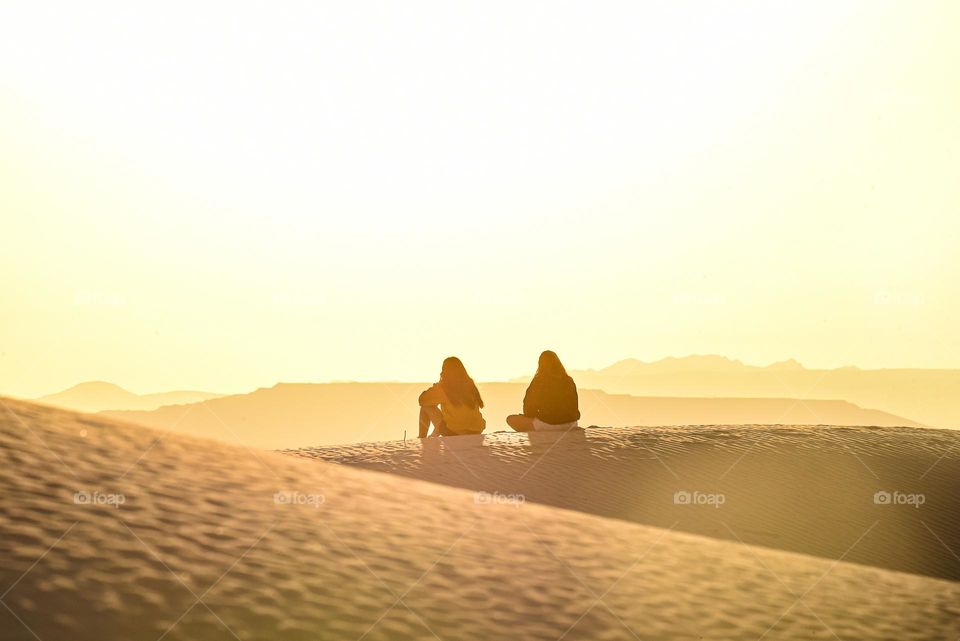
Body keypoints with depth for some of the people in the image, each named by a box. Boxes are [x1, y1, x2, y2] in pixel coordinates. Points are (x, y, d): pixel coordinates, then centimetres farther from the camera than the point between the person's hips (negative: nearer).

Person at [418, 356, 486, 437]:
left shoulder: (443, 388, -13)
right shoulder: (470, 385, 2)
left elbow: (422, 400, -3)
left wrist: (434, 388, 13)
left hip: (454, 433, -6)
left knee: (426, 407, 12)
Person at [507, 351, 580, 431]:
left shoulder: (538, 381, -8)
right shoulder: (569, 381, 1)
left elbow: (529, 408, -1)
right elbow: (575, 407, 9)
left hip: (546, 425, -5)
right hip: (569, 425, 5)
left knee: (511, 419, 9)